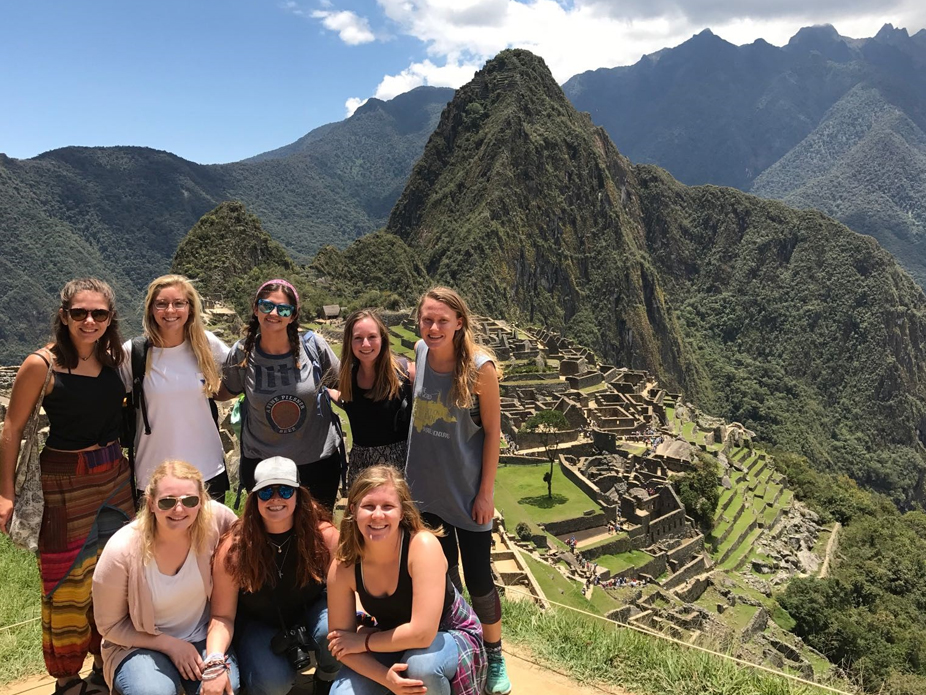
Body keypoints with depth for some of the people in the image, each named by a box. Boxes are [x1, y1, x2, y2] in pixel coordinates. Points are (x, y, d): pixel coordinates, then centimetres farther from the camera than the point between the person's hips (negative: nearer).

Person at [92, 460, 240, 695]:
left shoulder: (215, 518, -21)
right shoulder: (121, 552, -22)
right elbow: (110, 626, -7)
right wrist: (169, 644, -16)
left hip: (203, 637, 1)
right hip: (140, 644, -1)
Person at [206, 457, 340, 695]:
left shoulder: (323, 535, -23)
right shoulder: (234, 547, -24)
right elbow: (222, 617, -18)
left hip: (309, 613, 0)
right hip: (258, 623, 0)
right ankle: (285, 658, 11)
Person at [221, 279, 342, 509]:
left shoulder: (314, 346, -13)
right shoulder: (242, 353, -10)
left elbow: (340, 380, 7)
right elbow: (227, 391, 7)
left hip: (318, 460, 0)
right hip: (261, 462, 0)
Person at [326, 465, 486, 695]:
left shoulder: (423, 545, -32)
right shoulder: (343, 568, -19)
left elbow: (422, 633, -35)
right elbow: (341, 641, -11)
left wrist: (363, 641, -21)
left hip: (452, 636, -4)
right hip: (393, 643, 4)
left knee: (419, 664, -35)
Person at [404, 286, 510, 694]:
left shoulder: (480, 366, -19)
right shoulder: (421, 351, -7)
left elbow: (492, 431, -12)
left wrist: (486, 493, -11)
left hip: (466, 491, -4)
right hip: (425, 486, 4)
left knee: (478, 578, 6)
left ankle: (494, 657, 30)